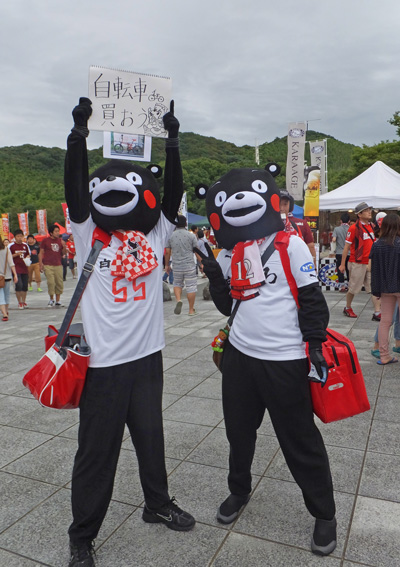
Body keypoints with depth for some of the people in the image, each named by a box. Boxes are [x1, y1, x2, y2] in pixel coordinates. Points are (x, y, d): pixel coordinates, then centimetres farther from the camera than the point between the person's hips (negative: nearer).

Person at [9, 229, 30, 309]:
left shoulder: (25, 245, 10)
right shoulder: (11, 246, -3)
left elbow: (28, 254, 21)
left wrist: (27, 258, -1)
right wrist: (16, 254, -15)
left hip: (24, 268, 4)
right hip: (16, 269, -4)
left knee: (25, 286, 6)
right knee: (19, 285, -12)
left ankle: (24, 302, 20)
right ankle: (19, 302, 3)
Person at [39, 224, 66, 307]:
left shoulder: (60, 240, 11)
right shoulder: (45, 240, 2)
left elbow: (63, 254, 14)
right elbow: (41, 252, 3)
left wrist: (64, 247, -5)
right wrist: (40, 263, -6)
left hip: (58, 265, 3)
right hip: (48, 265, -3)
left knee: (59, 283, 1)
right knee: (51, 282, -9)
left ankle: (58, 300, 12)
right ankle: (51, 299, 10)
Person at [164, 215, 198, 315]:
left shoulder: (170, 235, 0)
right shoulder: (191, 235, -3)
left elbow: (167, 252, 4)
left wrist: (167, 265, 16)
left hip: (177, 266, 2)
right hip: (189, 265, -2)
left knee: (177, 284, 21)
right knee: (191, 287, 5)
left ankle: (178, 300, -4)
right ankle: (191, 309, 10)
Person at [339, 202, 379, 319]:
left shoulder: (371, 226, 11)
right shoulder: (354, 228, -10)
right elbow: (347, 246, -8)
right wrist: (342, 264, -8)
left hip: (370, 263, 6)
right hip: (358, 264, -6)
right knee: (353, 289, 7)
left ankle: (377, 313, 2)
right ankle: (347, 308, 26)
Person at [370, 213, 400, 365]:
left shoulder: (377, 246, -3)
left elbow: (374, 270, 0)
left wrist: (376, 290, 7)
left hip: (385, 289, 3)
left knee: (385, 321, 10)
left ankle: (384, 355, 15)